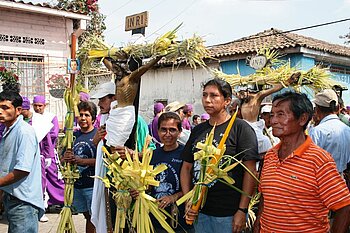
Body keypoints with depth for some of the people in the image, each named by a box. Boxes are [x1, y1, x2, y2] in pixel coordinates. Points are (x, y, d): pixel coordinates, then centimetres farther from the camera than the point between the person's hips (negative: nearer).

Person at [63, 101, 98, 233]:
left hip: (93, 185, -5)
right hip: (77, 185, 5)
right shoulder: (74, 136, 10)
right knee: (87, 216, 16)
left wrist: (80, 160, -21)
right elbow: (64, 159, 13)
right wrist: (66, 158, -10)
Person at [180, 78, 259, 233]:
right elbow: (186, 167, 12)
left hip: (229, 214, -5)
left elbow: (250, 171, -11)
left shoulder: (241, 128, -8)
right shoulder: (197, 130, 9)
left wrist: (242, 210, -14)